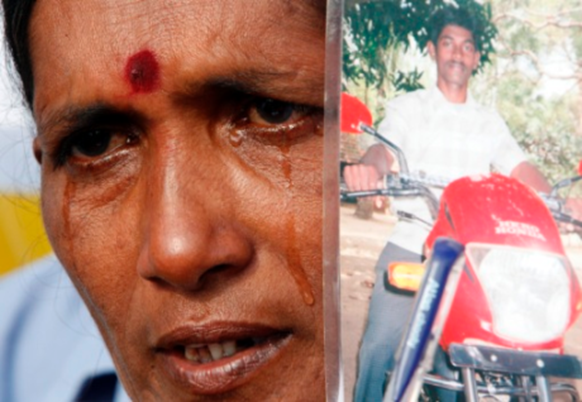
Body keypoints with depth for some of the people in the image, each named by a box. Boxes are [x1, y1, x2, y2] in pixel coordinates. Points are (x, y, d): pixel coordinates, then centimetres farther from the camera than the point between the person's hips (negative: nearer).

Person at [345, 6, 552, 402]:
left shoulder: (489, 121, 15)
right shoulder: (407, 107, 7)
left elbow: (520, 168, 3)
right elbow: (384, 150, -12)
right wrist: (368, 168, -37)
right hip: (408, 246, -2)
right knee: (381, 344, -8)